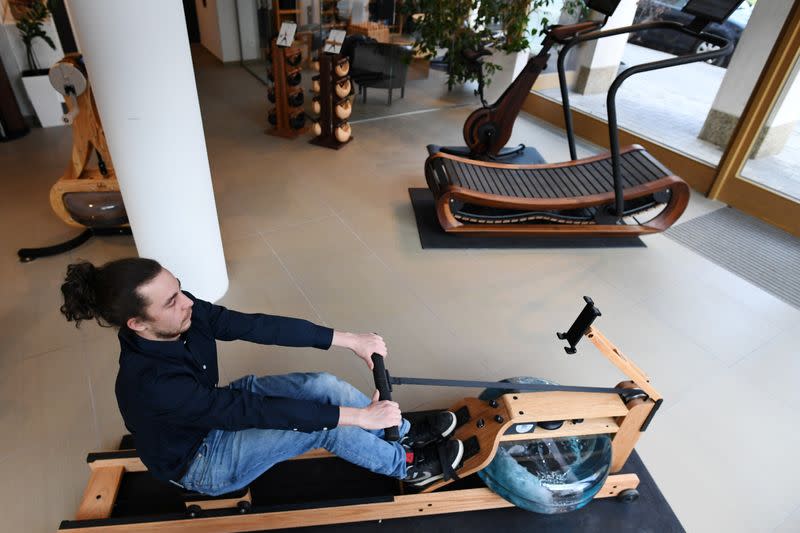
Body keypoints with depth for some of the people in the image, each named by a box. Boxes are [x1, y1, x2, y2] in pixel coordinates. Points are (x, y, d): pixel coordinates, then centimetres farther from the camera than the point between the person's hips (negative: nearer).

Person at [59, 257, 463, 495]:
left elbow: (256, 326, -20)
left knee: (324, 386, -11)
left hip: (216, 408, 6)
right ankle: (407, 466, 3)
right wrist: (357, 415, -35)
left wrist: (348, 339, -23)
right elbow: (256, 411, -39)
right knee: (323, 422, -21)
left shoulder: (183, 313, -20)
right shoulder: (151, 384, -39)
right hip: (200, 461, -6)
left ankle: (406, 434, 9)